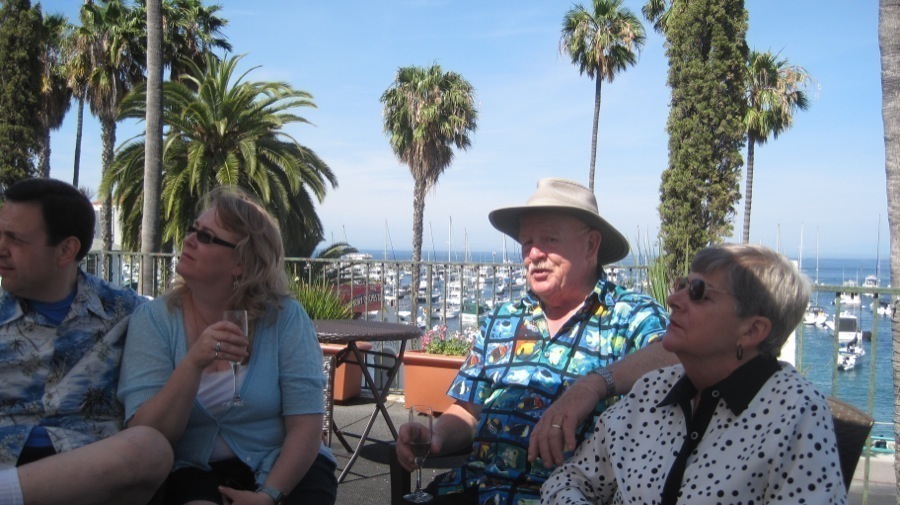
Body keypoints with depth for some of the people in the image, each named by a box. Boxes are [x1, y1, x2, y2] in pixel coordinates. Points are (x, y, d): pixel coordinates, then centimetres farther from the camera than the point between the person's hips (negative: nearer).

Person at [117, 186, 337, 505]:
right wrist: (194, 363, -27)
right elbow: (146, 437, -13)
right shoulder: (153, 320, -6)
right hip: (196, 469, -1)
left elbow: (305, 427, -10)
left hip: (282, 467, 2)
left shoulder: (285, 317, -9)